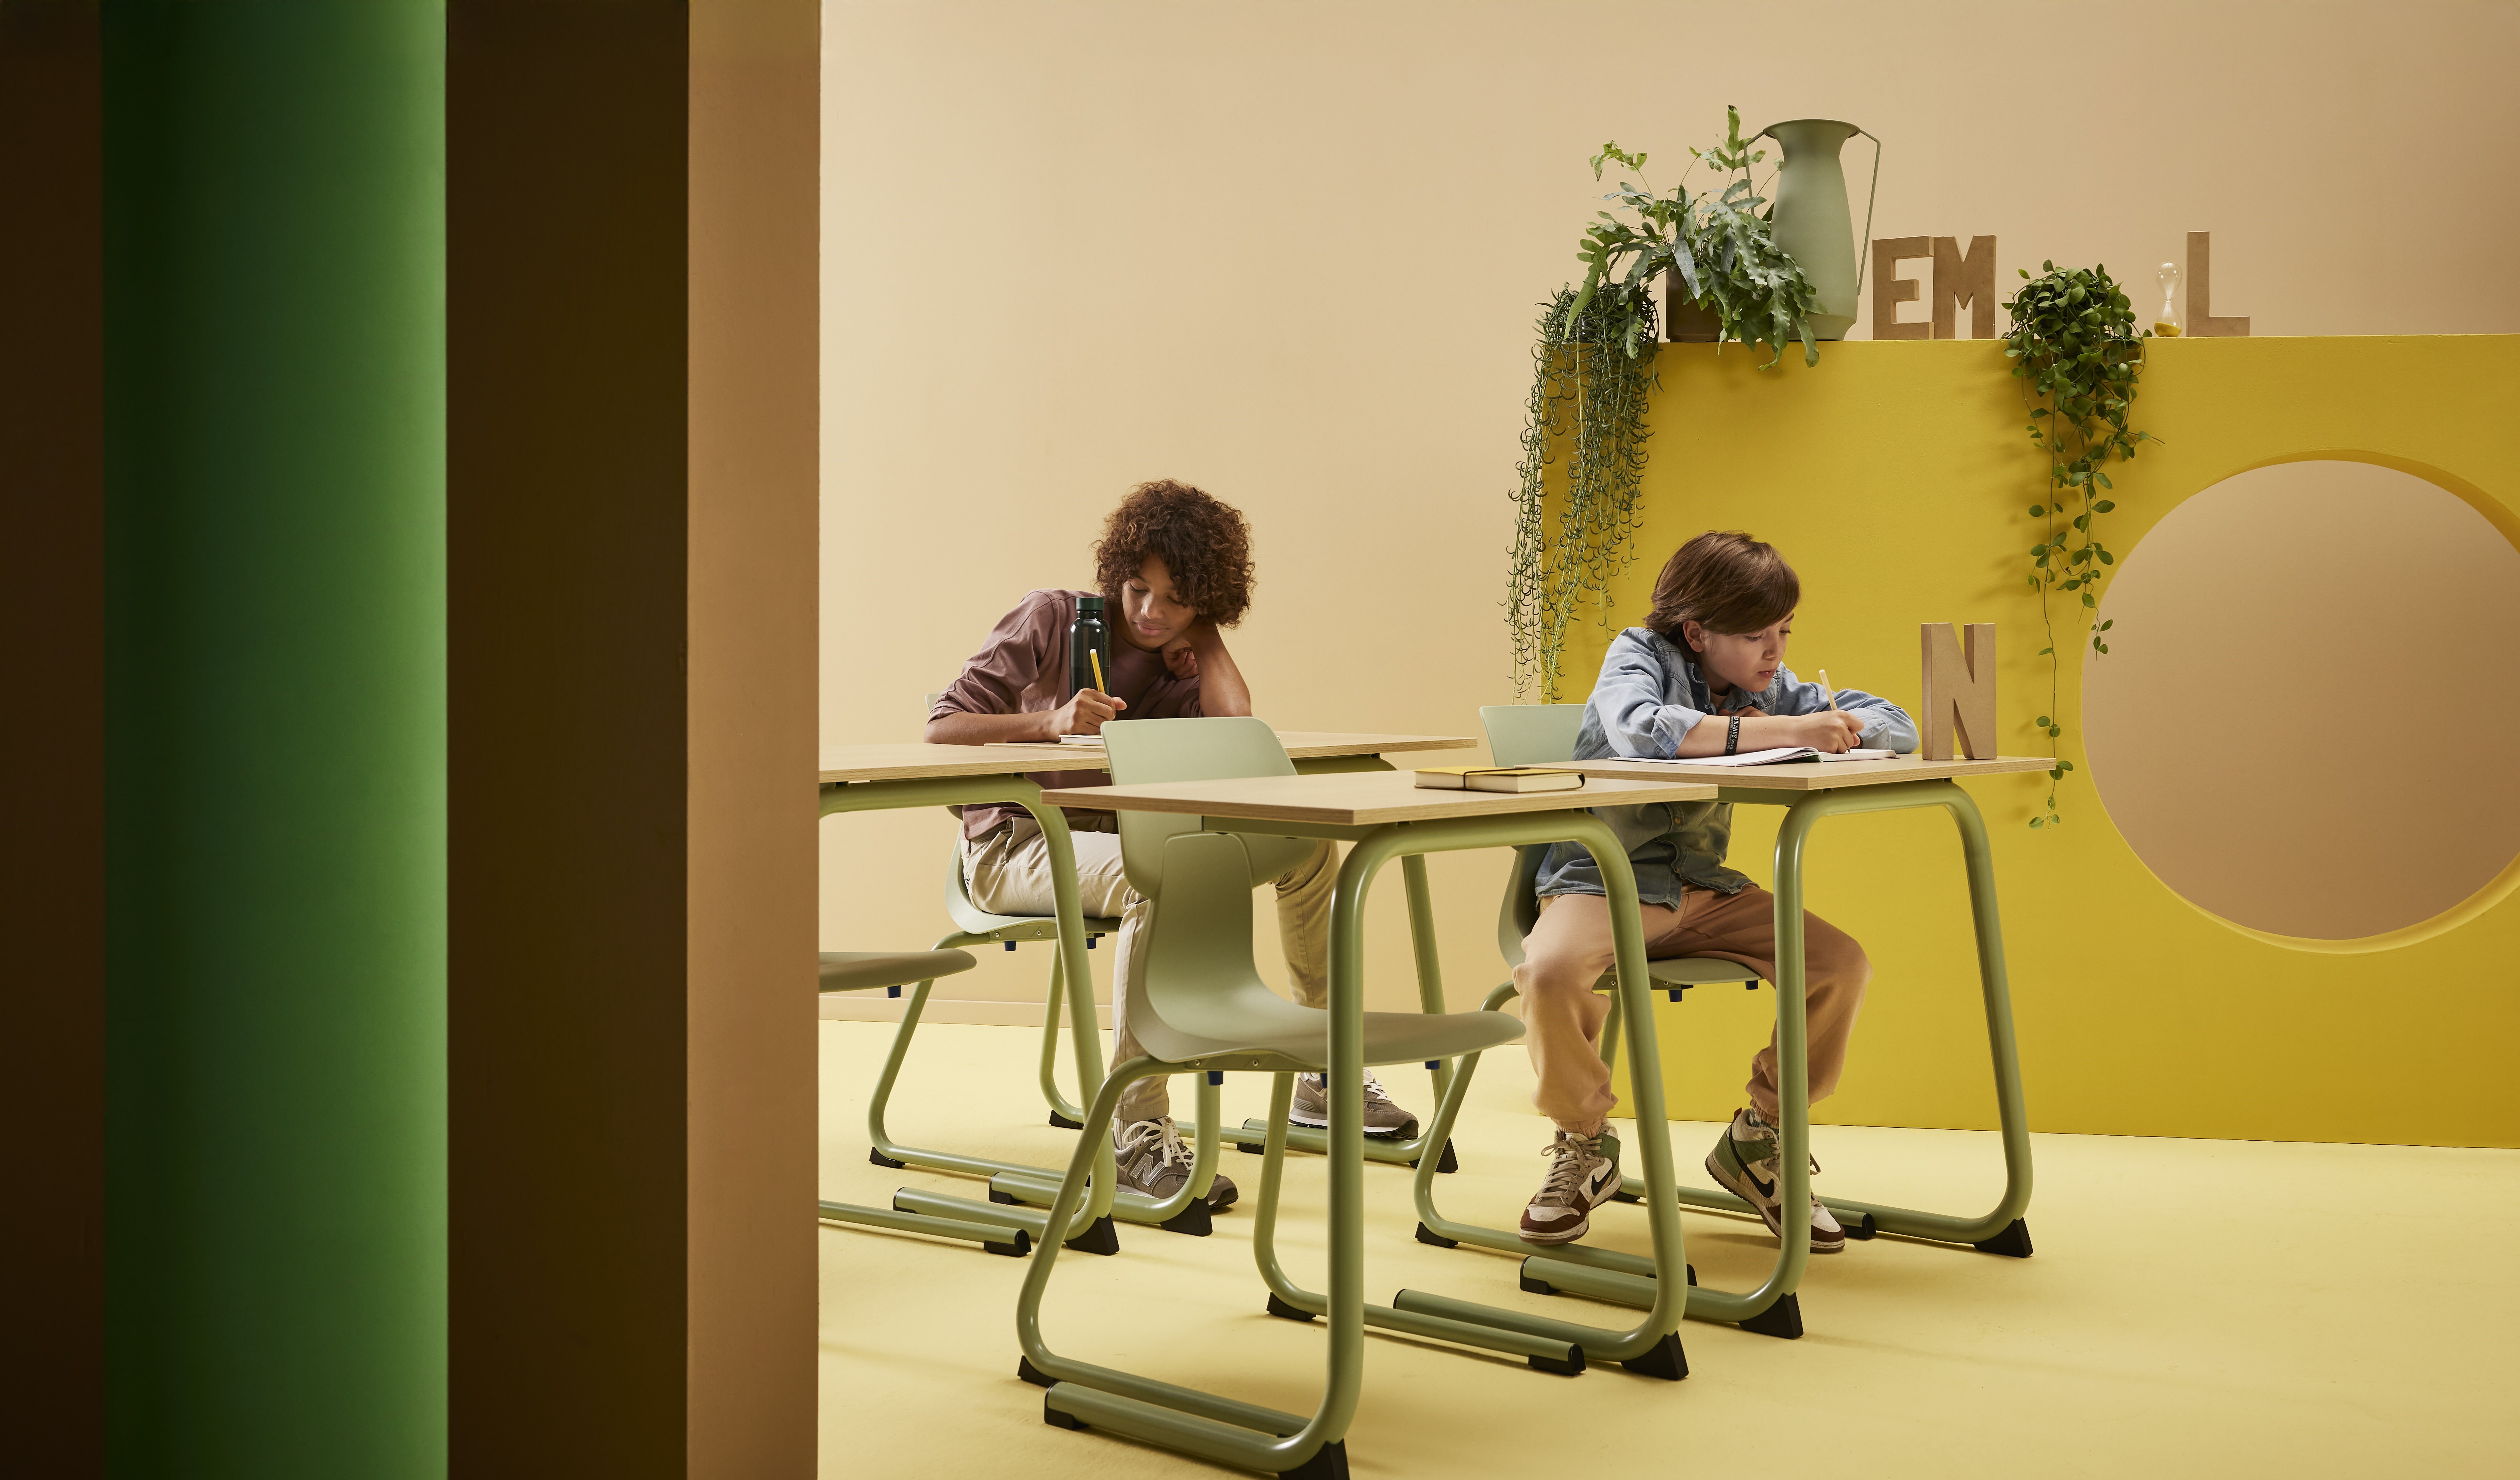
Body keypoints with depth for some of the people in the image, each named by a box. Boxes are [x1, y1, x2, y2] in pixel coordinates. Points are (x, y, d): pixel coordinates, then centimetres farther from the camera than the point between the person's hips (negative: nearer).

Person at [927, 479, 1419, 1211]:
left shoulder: (1176, 665, 8)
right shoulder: (1052, 619, -5)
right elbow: (943, 728, -12)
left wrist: (1202, 632, -3)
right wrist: (1051, 721, -27)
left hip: (1118, 835, 6)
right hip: (1014, 844, -6)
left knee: (1307, 844, -4)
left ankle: (1323, 1075, 8)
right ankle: (1138, 1132, -37)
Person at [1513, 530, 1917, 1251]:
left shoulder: (1770, 688, 7)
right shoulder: (1639, 654, -9)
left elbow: (1898, 726, 8)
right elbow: (1640, 730, -33)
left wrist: (1835, 728, -13)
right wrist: (1784, 731, -33)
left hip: (1704, 892, 5)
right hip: (1603, 881, -5)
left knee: (1842, 963, -13)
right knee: (1550, 972, -36)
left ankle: (1758, 1140, 8)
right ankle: (1584, 1147, -7)